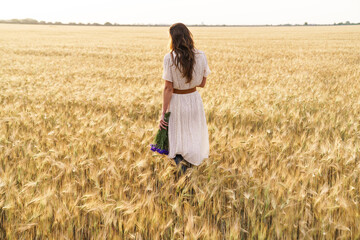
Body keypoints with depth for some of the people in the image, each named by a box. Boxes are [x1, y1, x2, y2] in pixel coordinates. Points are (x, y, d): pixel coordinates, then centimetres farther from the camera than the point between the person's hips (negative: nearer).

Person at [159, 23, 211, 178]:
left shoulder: (169, 58, -17)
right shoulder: (201, 56, -7)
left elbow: (168, 88, -15)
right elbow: (202, 83, 3)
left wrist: (163, 113, -9)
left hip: (176, 101, -2)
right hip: (194, 100, 3)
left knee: (175, 136, 14)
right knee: (194, 136, 19)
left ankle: (178, 159, -6)